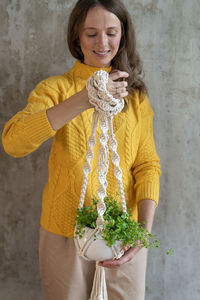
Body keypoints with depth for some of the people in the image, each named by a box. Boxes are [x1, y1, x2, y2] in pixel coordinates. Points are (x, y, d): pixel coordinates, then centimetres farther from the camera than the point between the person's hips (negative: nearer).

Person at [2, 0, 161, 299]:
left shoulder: (136, 95, 5)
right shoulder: (56, 88, -3)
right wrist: (82, 101, -32)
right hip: (65, 233, -1)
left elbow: (148, 165, -1)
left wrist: (145, 229, -17)